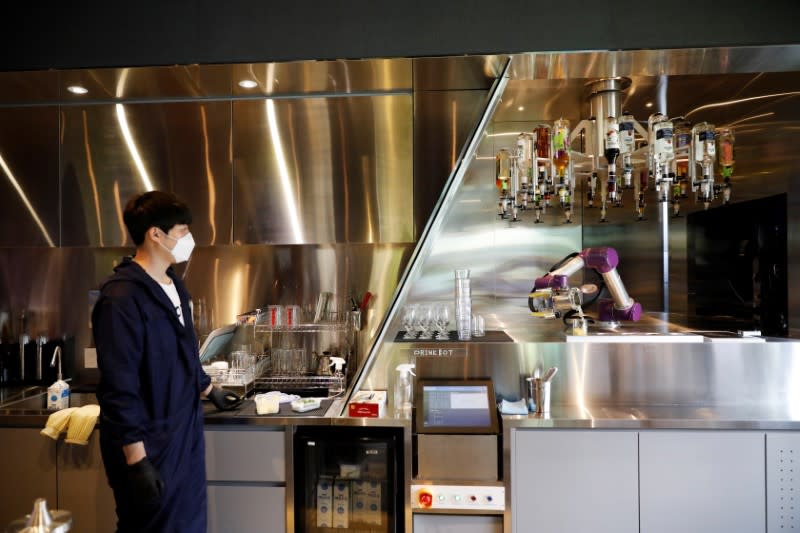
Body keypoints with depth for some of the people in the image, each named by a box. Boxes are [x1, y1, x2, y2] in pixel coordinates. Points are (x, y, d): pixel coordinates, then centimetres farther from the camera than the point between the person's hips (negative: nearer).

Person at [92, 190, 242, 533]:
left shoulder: (173, 286, 6)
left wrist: (209, 390, 25)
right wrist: (137, 461, -20)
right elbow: (119, 388, -22)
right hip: (148, 444, -8)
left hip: (185, 432, 8)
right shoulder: (122, 298, -21)